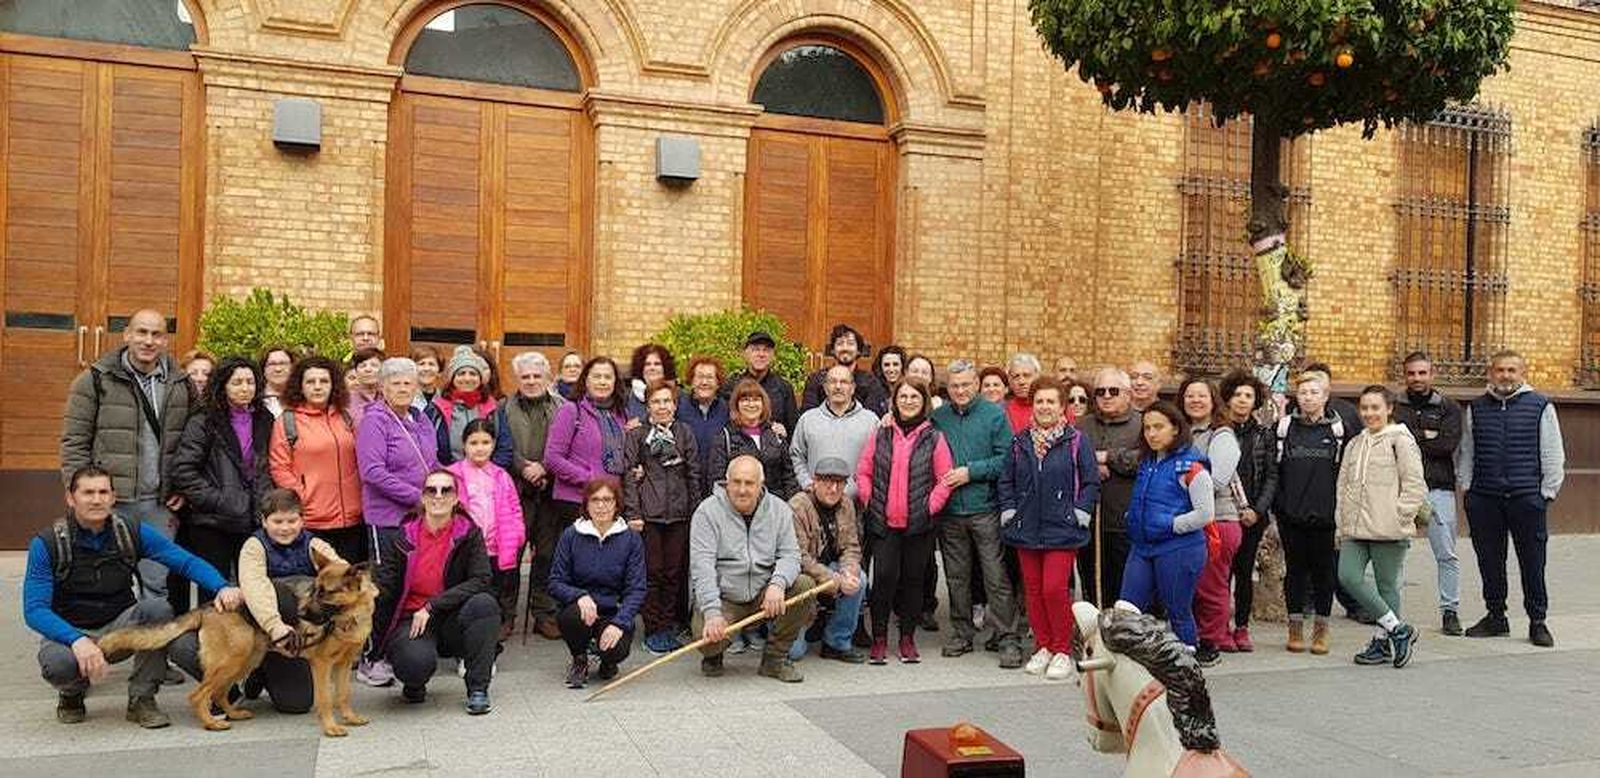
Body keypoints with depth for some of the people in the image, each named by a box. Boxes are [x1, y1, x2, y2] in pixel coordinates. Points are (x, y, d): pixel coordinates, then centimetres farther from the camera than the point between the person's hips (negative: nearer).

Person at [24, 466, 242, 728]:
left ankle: (142, 699, -12)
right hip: (68, 631, -2)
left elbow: (186, 561, -11)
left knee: (156, 607, -29)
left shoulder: (131, 531, -7)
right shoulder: (47, 543, -13)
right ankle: (72, 694, 4)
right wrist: (77, 640, -37)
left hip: (120, 627, 2)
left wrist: (222, 587, -31)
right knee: (59, 663, -36)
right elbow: (35, 610, -18)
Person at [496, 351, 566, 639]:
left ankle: (545, 613, 14)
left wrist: (544, 468, -11)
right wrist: (525, 468, -14)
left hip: (551, 491, 1)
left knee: (548, 553, 5)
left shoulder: (562, 408, 8)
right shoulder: (505, 409, 7)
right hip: (516, 491, -1)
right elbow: (503, 448, -1)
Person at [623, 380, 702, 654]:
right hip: (648, 513, -3)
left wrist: (695, 510, 6)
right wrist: (632, 513, -8)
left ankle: (669, 627, 16)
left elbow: (694, 474, 11)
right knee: (652, 572, -1)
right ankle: (653, 630, 8)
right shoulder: (636, 435, 4)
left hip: (679, 514, 3)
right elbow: (628, 476, -1)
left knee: (675, 572, 6)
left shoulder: (684, 433, 11)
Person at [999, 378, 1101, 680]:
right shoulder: (1019, 443, 8)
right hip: (1026, 529, 4)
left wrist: (1080, 514, -7)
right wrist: (1008, 512, 4)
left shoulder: (1076, 442, -2)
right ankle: (1043, 647, 22)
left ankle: (1062, 651, 7)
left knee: (1054, 589, -9)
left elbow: (1091, 482, 0)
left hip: (1062, 530, -4)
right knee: (1033, 590, 8)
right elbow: (1005, 481, 13)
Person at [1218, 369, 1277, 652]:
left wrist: (1257, 510, -6)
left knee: (1245, 571, 6)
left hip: (1253, 515, 2)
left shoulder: (1264, 434, 7)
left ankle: (1242, 628, 15)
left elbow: (1271, 476, 6)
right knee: (1222, 570, -2)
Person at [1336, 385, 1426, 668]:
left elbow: (1415, 485, -6)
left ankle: (1382, 641, 15)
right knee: (1348, 576, -8)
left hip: (1387, 529, -6)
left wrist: (1398, 516, -12)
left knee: (1387, 585, 1)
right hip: (1354, 528, 6)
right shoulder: (1354, 444, 18)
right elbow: (1343, 485, 21)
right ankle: (1397, 629, 4)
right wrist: (1341, 524, 15)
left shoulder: (1401, 440, -2)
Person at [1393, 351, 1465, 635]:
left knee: (1446, 555, 1)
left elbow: (1448, 444, -6)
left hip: (1438, 488, 0)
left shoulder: (1449, 408, 10)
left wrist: (1411, 440, -5)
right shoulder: (1394, 407, 10)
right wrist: (1427, 437, -7)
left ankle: (1450, 610, 9)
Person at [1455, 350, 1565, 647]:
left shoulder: (1540, 407, 3)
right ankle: (1495, 617, 21)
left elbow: (1553, 455, 4)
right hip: (1483, 498, 3)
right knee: (1489, 561, 9)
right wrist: (1465, 486, 9)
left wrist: (1547, 492, 0)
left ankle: (1537, 622, 12)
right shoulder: (1475, 409, 11)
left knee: (1532, 563, 1)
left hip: (1527, 497, -2)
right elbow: (1465, 452, 17)